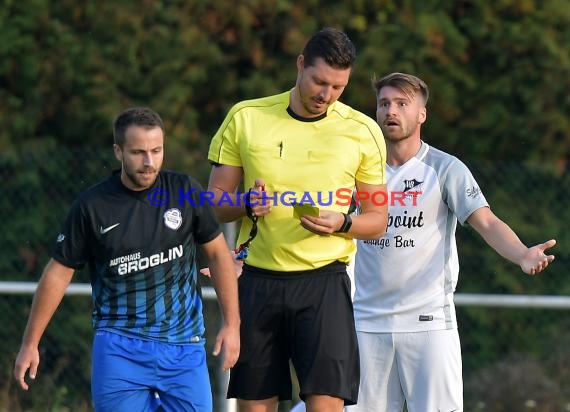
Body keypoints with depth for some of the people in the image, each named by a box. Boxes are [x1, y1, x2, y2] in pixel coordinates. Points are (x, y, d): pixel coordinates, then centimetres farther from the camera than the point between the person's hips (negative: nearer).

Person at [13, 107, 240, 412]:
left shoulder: (185, 192, 1)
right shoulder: (92, 206, -3)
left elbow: (217, 253, 10)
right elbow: (59, 272, 4)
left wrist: (231, 323, 3)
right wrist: (30, 343, 5)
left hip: (184, 346, 2)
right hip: (119, 348, -2)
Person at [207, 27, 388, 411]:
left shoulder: (363, 131, 2)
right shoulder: (245, 118, 3)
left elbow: (378, 220, 8)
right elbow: (214, 202, 7)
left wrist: (341, 224, -13)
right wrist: (246, 204, -14)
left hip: (324, 280, -1)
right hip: (257, 280, 2)